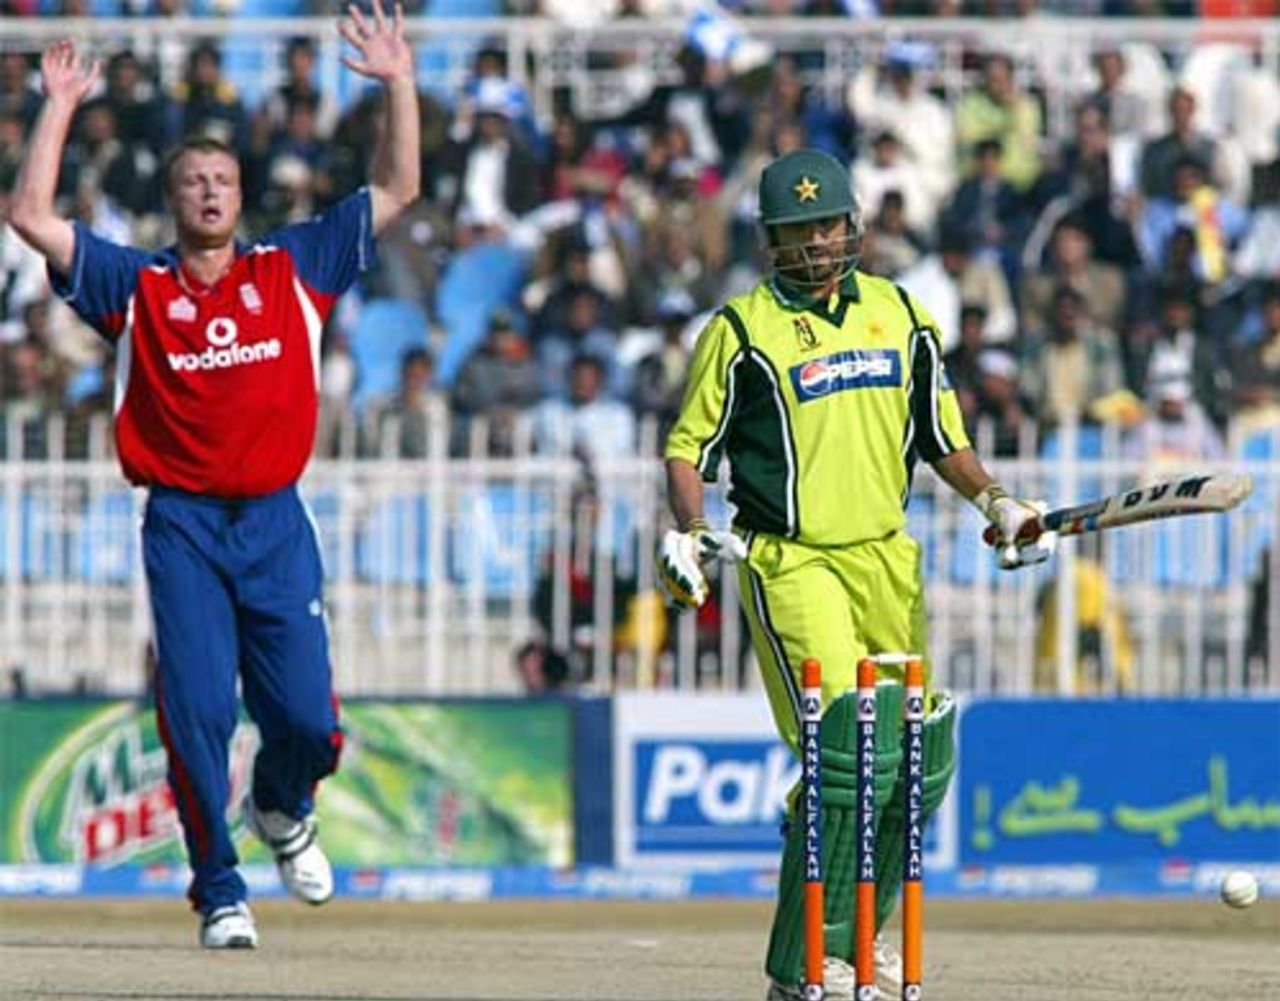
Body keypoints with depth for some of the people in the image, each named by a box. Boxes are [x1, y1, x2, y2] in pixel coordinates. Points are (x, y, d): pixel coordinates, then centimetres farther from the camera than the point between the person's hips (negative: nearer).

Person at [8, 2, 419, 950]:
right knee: (197, 717, -7)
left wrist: (400, 83, 2)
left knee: (307, 717, -4)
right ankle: (220, 895, 3)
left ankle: (283, 810, 30)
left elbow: (395, 192, 10)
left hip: (277, 523, 1)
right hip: (182, 525, -1)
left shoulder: (292, 268, 10)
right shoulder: (135, 285, 7)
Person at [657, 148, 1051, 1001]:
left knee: (921, 754, 7)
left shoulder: (902, 316, 10)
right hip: (791, 564, -6)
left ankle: (860, 930, 26)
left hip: (886, 558, 6)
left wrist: (995, 502, 3)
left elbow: (942, 438, 18)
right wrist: (687, 534, -16)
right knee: (847, 747, -18)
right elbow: (689, 448, 0)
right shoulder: (741, 331, -3)